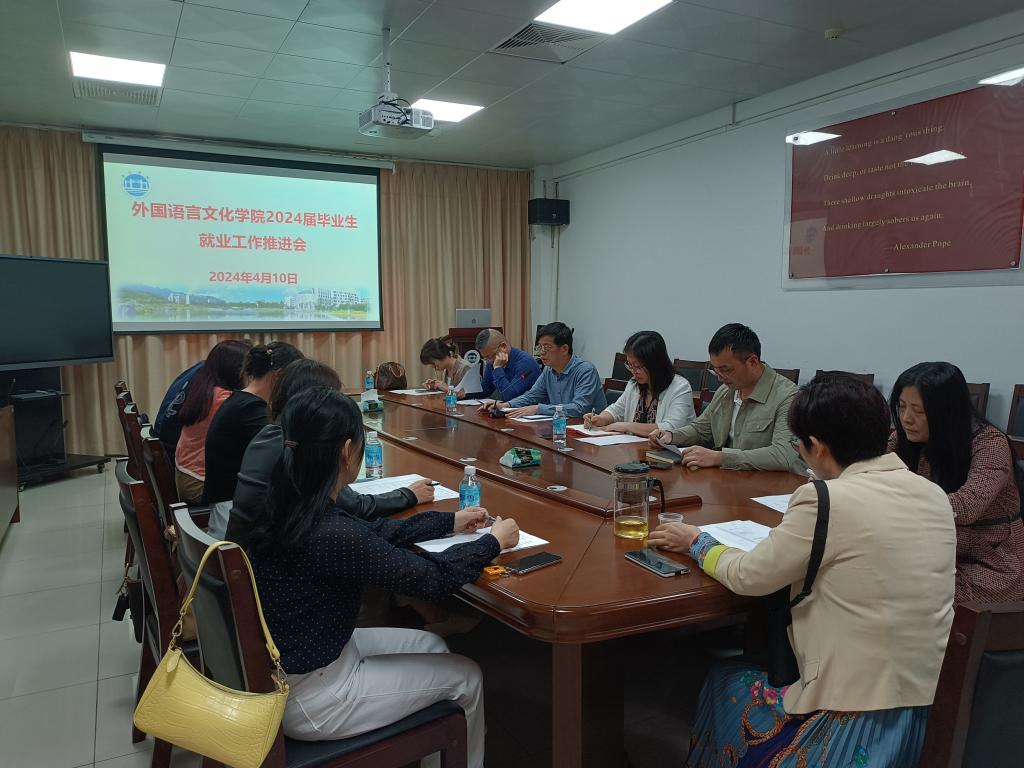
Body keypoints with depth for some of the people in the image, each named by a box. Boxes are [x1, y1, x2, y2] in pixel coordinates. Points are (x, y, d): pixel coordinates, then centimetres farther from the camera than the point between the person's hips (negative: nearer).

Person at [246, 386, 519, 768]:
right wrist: (493, 541, -4)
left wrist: (449, 522, 13)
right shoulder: (329, 536, -33)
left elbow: (368, 532, 6)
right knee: (466, 678, 8)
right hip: (306, 698, -8)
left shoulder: (280, 507, -7)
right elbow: (431, 577, -22)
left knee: (431, 645, 22)